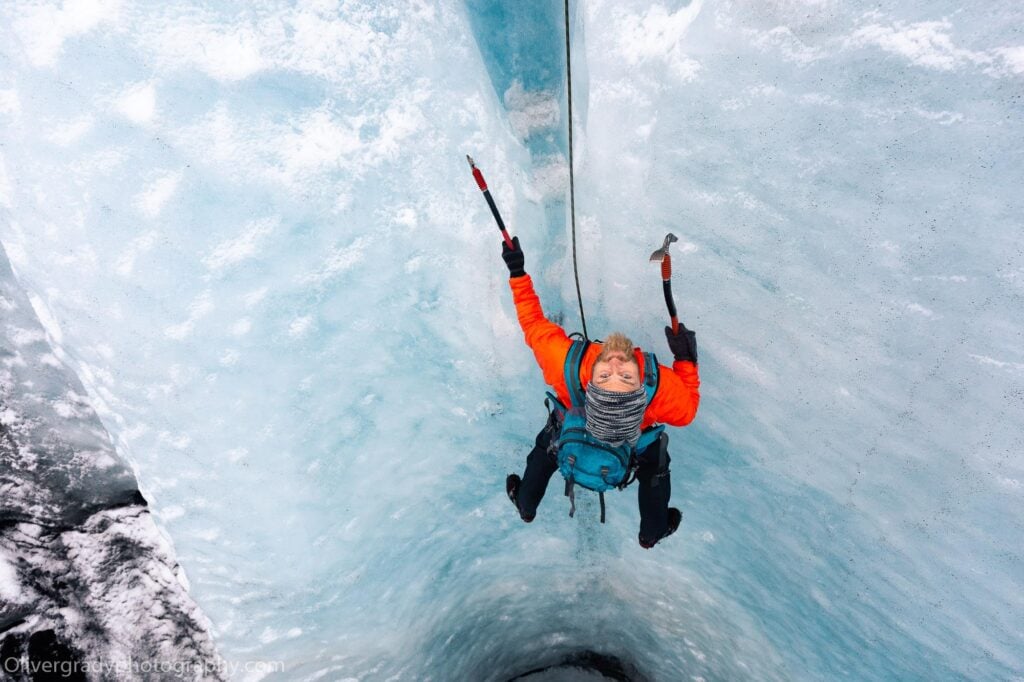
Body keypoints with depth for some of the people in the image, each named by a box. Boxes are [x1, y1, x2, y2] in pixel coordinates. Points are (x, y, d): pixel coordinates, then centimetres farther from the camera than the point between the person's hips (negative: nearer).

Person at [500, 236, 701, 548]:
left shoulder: (566, 364, -51)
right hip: (638, 449, 0)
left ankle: (525, 505, 62)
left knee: (542, 452, 34)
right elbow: (687, 411, -23)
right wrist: (686, 360, -23)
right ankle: (652, 533, 58)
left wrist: (518, 274, -25)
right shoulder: (661, 385, -49)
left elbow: (533, 324, -31)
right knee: (657, 468, 33)